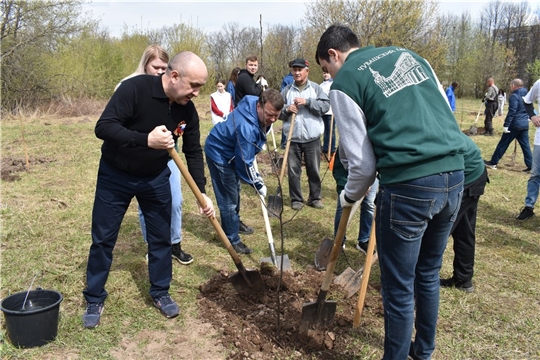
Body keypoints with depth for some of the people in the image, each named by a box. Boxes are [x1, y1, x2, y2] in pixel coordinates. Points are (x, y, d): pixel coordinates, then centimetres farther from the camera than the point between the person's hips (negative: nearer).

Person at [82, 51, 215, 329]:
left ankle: (160, 293, 26)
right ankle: (94, 300, 22)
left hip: (156, 178, 4)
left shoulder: (187, 110, -10)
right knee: (103, 238, 5)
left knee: (161, 237, 7)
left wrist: (201, 193, -8)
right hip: (115, 176, -4)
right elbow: (103, 127, -31)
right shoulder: (135, 88, -26)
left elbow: (194, 152, -2)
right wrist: (146, 139, -43)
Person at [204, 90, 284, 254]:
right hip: (219, 153, -10)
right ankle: (232, 239, 6)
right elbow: (244, 163, -32)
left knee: (235, 191, 24)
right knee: (229, 197, -6)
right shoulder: (246, 128, -40)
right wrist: (258, 184, -22)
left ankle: (233, 223, 44)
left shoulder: (256, 106, -14)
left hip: (232, 151, 10)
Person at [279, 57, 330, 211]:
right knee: (293, 171, 6)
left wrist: (307, 102, -18)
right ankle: (296, 199, 18)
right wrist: (286, 110, -13)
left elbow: (325, 106, -10)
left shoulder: (316, 88, 2)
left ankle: (315, 198, 23)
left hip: (312, 138, -1)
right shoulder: (286, 90, 5)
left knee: (314, 170, 9)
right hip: (293, 138, 1)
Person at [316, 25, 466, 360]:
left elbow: (363, 163, -4)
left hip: (408, 185, -7)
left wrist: (348, 196, 15)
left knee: (399, 288, 9)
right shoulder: (408, 54, 19)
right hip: (455, 175, 8)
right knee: (428, 274, 24)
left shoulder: (344, 82, -1)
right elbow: (446, 113, 19)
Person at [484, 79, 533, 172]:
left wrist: (506, 125, -20)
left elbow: (511, 112, -20)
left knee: (503, 144, 1)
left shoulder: (514, 96, -13)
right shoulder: (526, 95, 12)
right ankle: (530, 165, 5)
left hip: (515, 124, -8)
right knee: (525, 145, 8)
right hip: (525, 124, 8)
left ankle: (493, 163, 9)